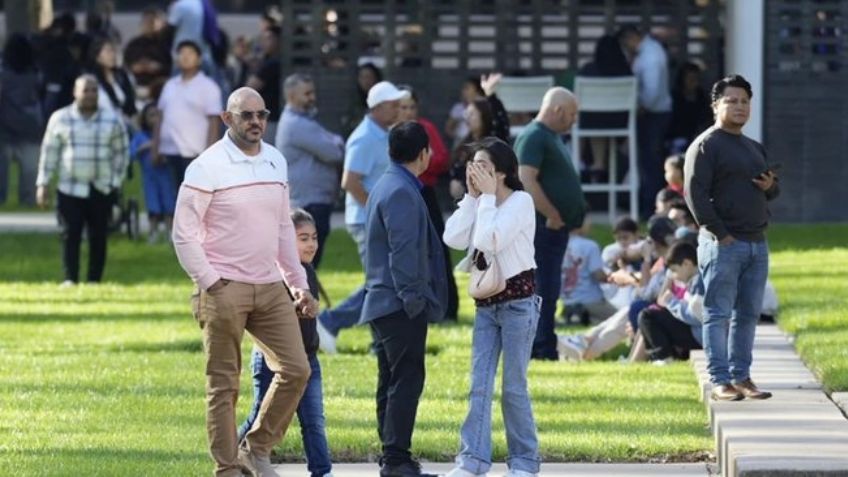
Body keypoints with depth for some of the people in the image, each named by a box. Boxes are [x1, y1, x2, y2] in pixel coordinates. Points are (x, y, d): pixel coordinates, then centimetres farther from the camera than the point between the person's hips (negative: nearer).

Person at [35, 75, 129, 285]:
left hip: (101, 189, 0)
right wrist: (42, 184, 1)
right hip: (70, 189, 0)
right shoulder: (60, 118, 2)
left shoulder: (112, 120, 3)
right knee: (70, 235, -5)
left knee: (98, 236, 1)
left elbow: (121, 152, 9)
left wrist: (115, 181, 1)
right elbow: (49, 151, 5)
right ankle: (70, 279, -2)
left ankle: (94, 280, 8)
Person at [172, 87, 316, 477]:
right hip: (224, 289, -6)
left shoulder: (276, 161, 11)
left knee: (296, 370, 0)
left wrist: (298, 282, 16)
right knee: (223, 385, -1)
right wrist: (210, 283, -13)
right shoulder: (207, 167, -8)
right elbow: (183, 232, -9)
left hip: (271, 287, 6)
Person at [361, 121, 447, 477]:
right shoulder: (401, 193, -15)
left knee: (392, 381, 12)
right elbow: (403, 252, -20)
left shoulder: (385, 187, 18)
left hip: (383, 303, 11)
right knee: (407, 380, -10)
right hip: (400, 304, -11)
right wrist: (413, 298, -19)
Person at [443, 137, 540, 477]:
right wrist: (472, 197, -4)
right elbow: (454, 239, -4)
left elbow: (489, 240, -23)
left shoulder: (521, 201, -10)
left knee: (514, 386, -2)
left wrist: (488, 196, -15)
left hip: (518, 300, -7)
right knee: (479, 384, -2)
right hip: (486, 302, 7)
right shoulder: (483, 204, 11)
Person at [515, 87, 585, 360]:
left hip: (556, 226, 10)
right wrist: (552, 215, -20)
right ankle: (544, 348, -8)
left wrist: (574, 215, 17)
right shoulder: (533, 137, -13)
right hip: (543, 225, -10)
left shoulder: (552, 137, 19)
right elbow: (527, 180, -22)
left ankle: (541, 347, 16)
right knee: (544, 288, -8)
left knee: (549, 288, 12)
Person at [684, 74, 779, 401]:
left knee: (748, 314, 8)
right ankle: (720, 381, -6)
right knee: (719, 313, -6)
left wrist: (770, 187, 2)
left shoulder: (755, 148, 20)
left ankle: (742, 377, 13)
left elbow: (771, 192, 28)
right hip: (723, 243, -8)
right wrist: (720, 234, -17)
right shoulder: (706, 146, -4)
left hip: (756, 243, 8)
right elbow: (695, 193, -13)